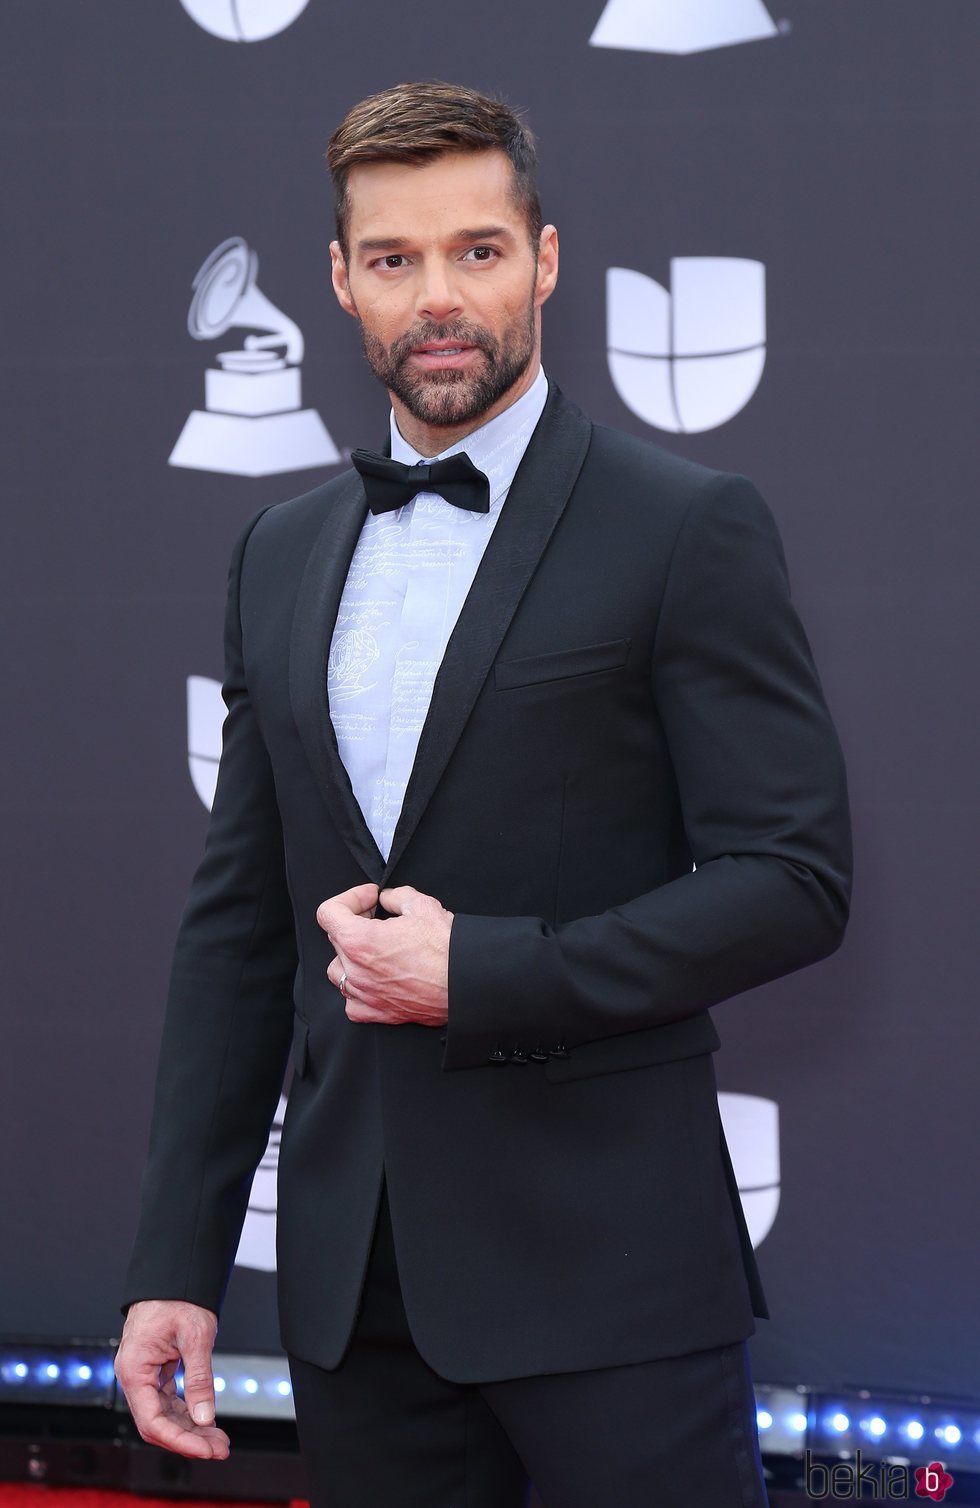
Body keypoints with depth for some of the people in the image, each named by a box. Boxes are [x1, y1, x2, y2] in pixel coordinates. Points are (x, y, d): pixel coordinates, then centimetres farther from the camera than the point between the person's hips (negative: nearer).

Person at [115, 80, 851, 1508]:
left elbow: (794, 881, -9)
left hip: (608, 1272, -5)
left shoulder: (688, 528, -4)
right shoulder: (282, 553, 13)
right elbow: (236, 922, 13)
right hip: (355, 1281, 5)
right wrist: (176, 1265, 7)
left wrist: (482, 973, -15)